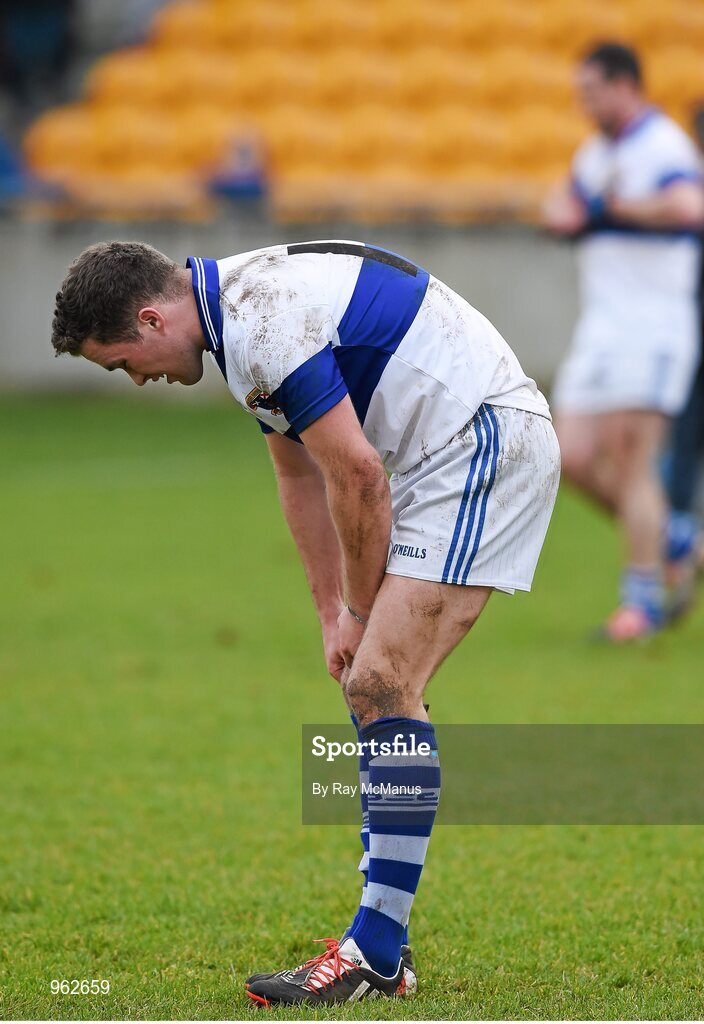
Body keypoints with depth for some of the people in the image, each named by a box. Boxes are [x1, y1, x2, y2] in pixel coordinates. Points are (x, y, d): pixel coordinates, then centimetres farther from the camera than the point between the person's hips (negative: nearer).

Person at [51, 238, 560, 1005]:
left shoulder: (264, 324, -22)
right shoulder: (239, 317, 12)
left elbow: (357, 475, -18)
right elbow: (301, 473, 18)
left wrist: (362, 610, -4)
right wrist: (335, 613, 13)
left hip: (484, 442, -10)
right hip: (434, 457, 10)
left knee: (383, 684, -15)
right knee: (370, 688, 9)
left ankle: (376, 955, -13)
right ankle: (383, 946, 10)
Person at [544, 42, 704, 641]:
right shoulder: (597, 153, 17)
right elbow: (563, 210, 29)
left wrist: (618, 206, -18)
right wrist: (566, 212, 4)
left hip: (653, 325, -8)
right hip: (601, 324, 9)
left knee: (630, 456, -12)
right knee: (575, 458, 0)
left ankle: (644, 598, -6)